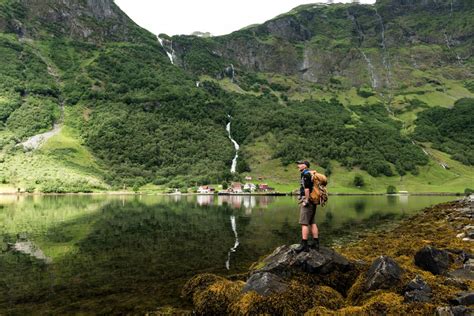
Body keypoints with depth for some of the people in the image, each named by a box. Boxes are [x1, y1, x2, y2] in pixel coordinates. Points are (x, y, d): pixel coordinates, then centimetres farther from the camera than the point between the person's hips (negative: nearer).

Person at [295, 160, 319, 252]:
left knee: (304, 223, -9)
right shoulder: (311, 174, 18)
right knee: (312, 222, 13)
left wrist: (306, 201, -18)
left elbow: (307, 189, -21)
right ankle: (316, 243, 16)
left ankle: (304, 245, -11)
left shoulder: (306, 174, -12)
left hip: (307, 201, -10)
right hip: (312, 201, 10)